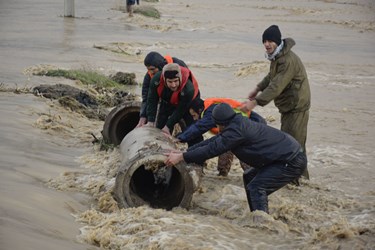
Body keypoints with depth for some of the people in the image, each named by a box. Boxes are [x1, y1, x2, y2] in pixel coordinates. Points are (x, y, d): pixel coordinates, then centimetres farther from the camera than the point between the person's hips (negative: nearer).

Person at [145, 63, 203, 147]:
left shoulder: (188, 89, -44)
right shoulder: (156, 79, -35)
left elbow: (180, 111, -32)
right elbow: (152, 100, -22)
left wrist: (168, 126, -28)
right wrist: (150, 121, -24)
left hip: (189, 104, -4)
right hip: (167, 102, 4)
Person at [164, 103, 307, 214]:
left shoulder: (237, 130, -20)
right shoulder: (238, 124, 10)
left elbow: (212, 149, -19)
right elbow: (212, 142, 13)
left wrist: (181, 158, -13)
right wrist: (183, 153, 12)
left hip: (292, 162, -11)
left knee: (255, 188, -17)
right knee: (249, 177, 21)